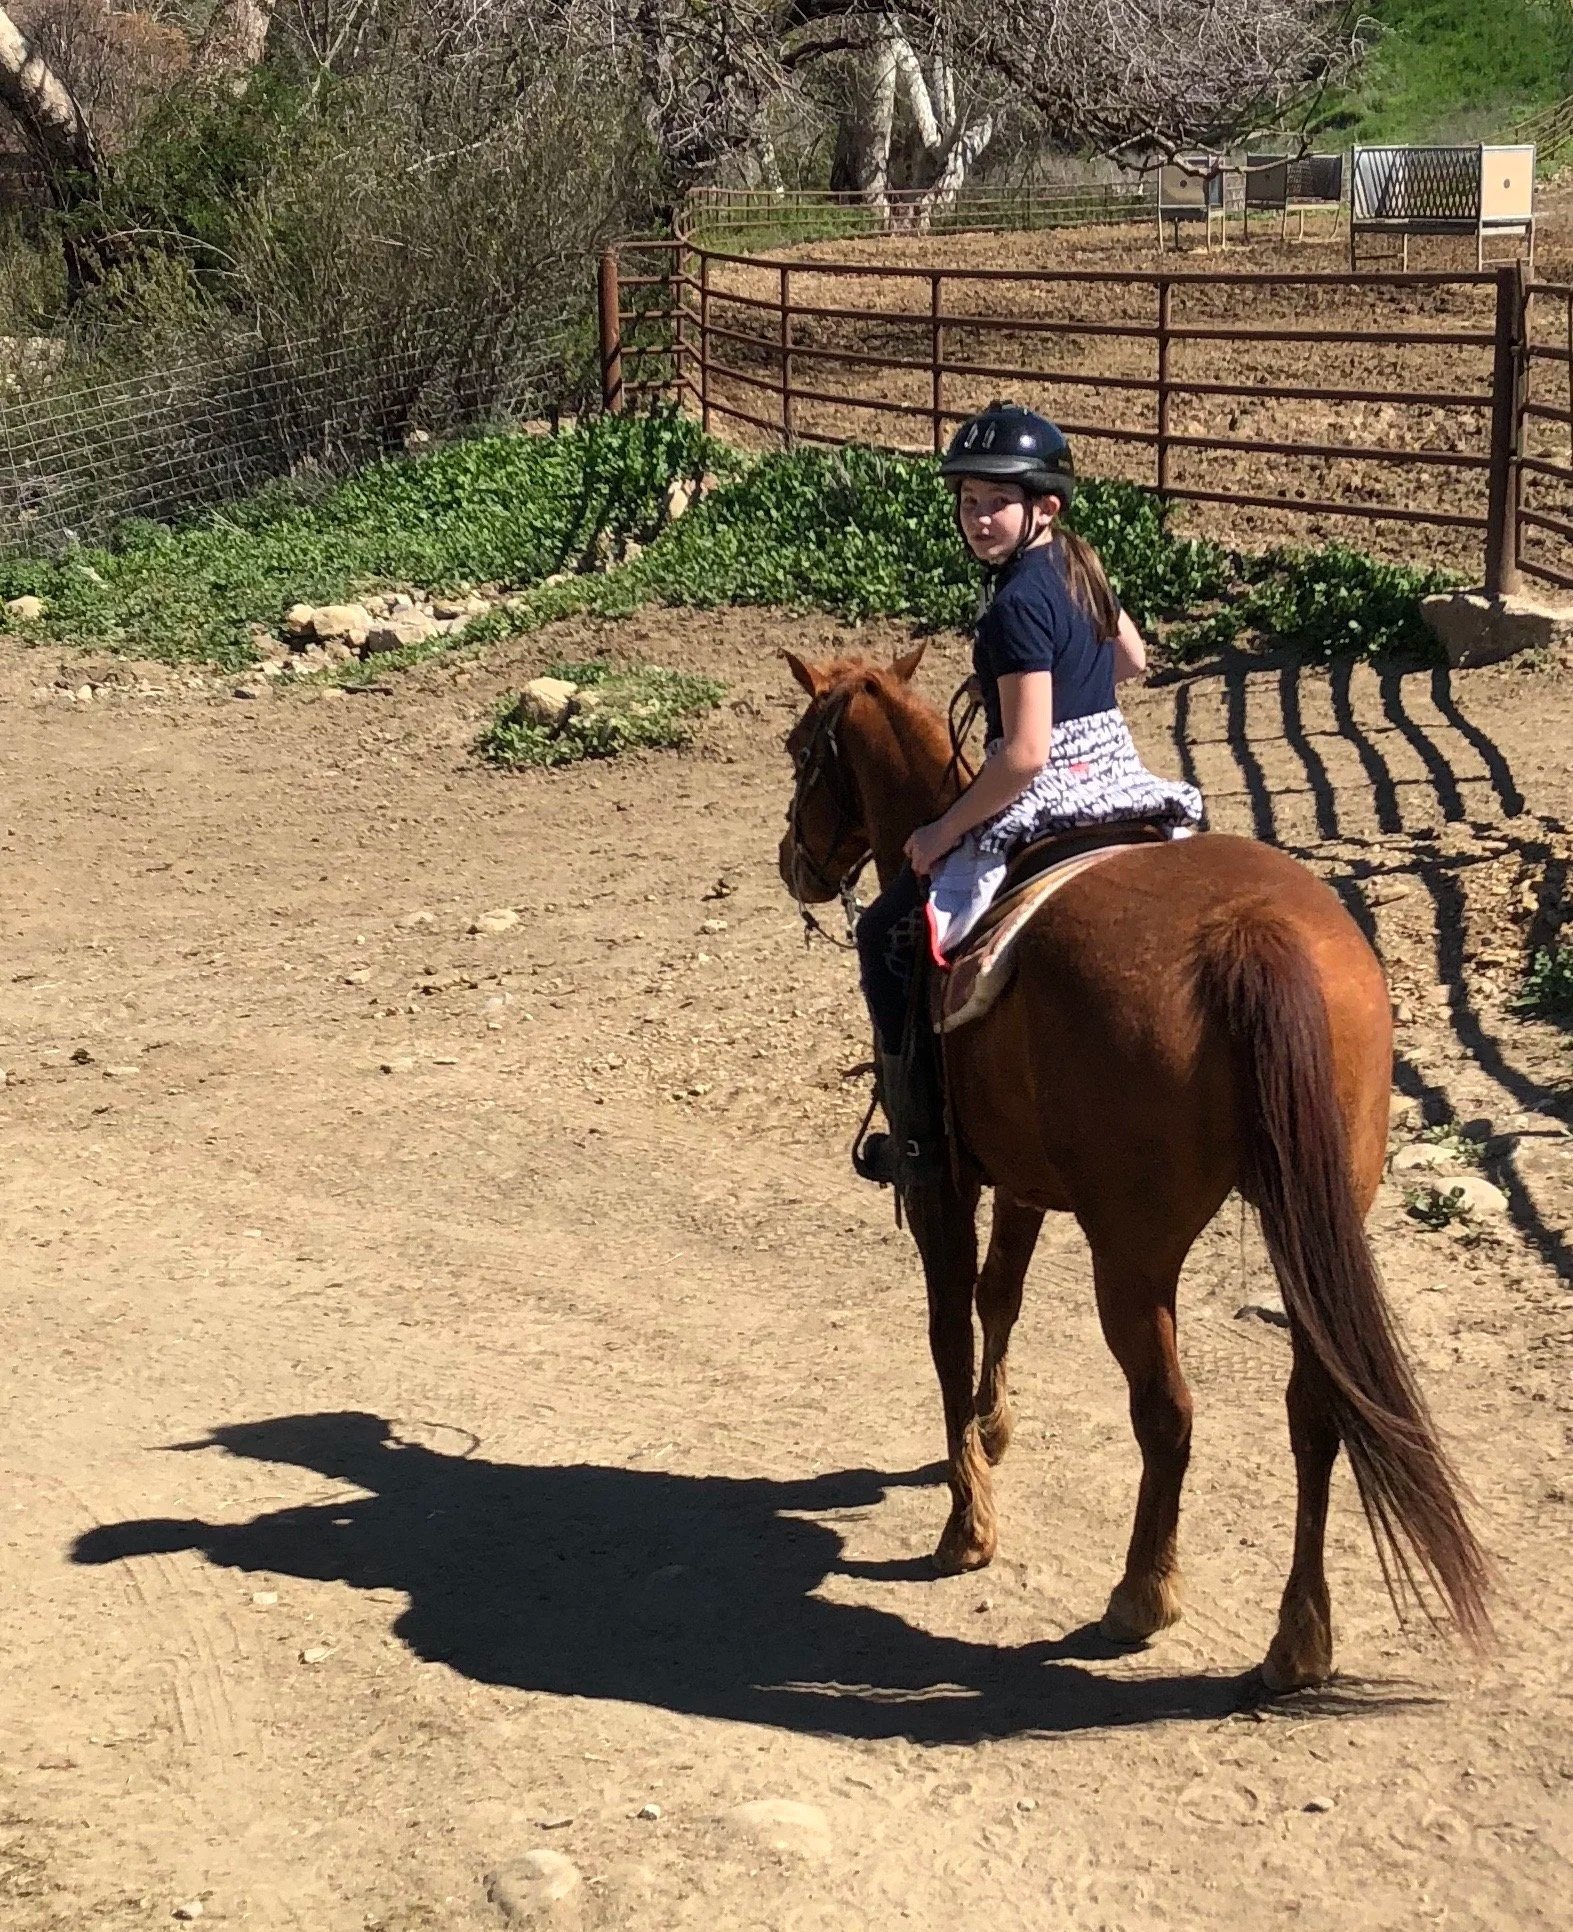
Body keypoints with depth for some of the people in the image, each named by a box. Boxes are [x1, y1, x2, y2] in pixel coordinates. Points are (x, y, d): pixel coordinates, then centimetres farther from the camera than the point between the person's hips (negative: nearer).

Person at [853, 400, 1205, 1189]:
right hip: (1120, 777, 9)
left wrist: (943, 834, -17)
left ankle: (919, 1140, 2)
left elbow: (1026, 751, -25)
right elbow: (1133, 659, 24)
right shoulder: (1081, 565, 6)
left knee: (889, 936, 2)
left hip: (1045, 798, -9)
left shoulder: (1017, 602, -21)